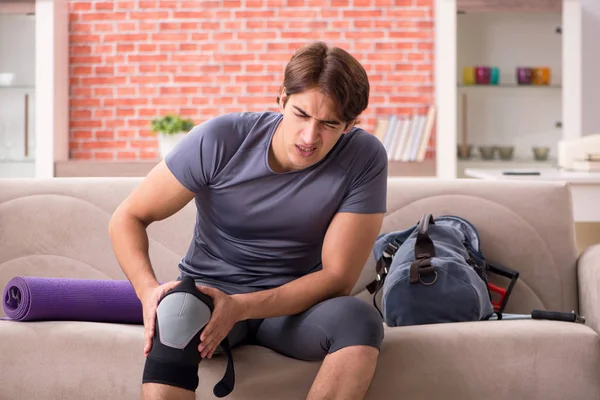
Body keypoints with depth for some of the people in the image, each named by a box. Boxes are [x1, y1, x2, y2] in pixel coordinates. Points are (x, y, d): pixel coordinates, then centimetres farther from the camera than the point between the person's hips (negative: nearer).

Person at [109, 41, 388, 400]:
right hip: (210, 289, -1)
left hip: (296, 303, 2)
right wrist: (149, 290, -28)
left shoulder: (365, 158, -15)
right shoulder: (220, 139, -15)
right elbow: (127, 218, -7)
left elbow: (337, 277, -14)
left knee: (359, 317, -33)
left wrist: (240, 308, -28)